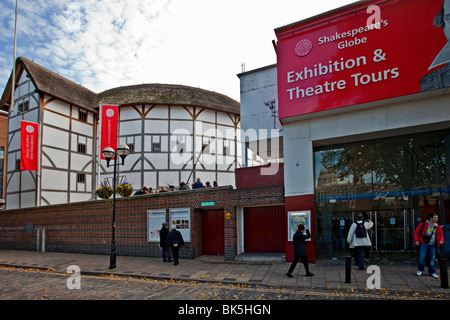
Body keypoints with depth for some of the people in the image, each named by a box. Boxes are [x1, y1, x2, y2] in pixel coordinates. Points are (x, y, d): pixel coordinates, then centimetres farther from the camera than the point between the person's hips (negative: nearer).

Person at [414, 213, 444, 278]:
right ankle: (420, 270, 15)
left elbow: (441, 235, 19)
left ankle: (432, 272, 20)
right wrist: (416, 240, -8)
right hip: (423, 244, -4)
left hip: (432, 245, 4)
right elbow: (416, 232, 1)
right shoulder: (423, 224, -4)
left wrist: (441, 240, -1)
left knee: (431, 258, 7)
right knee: (422, 257, -4)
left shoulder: (438, 227, 7)